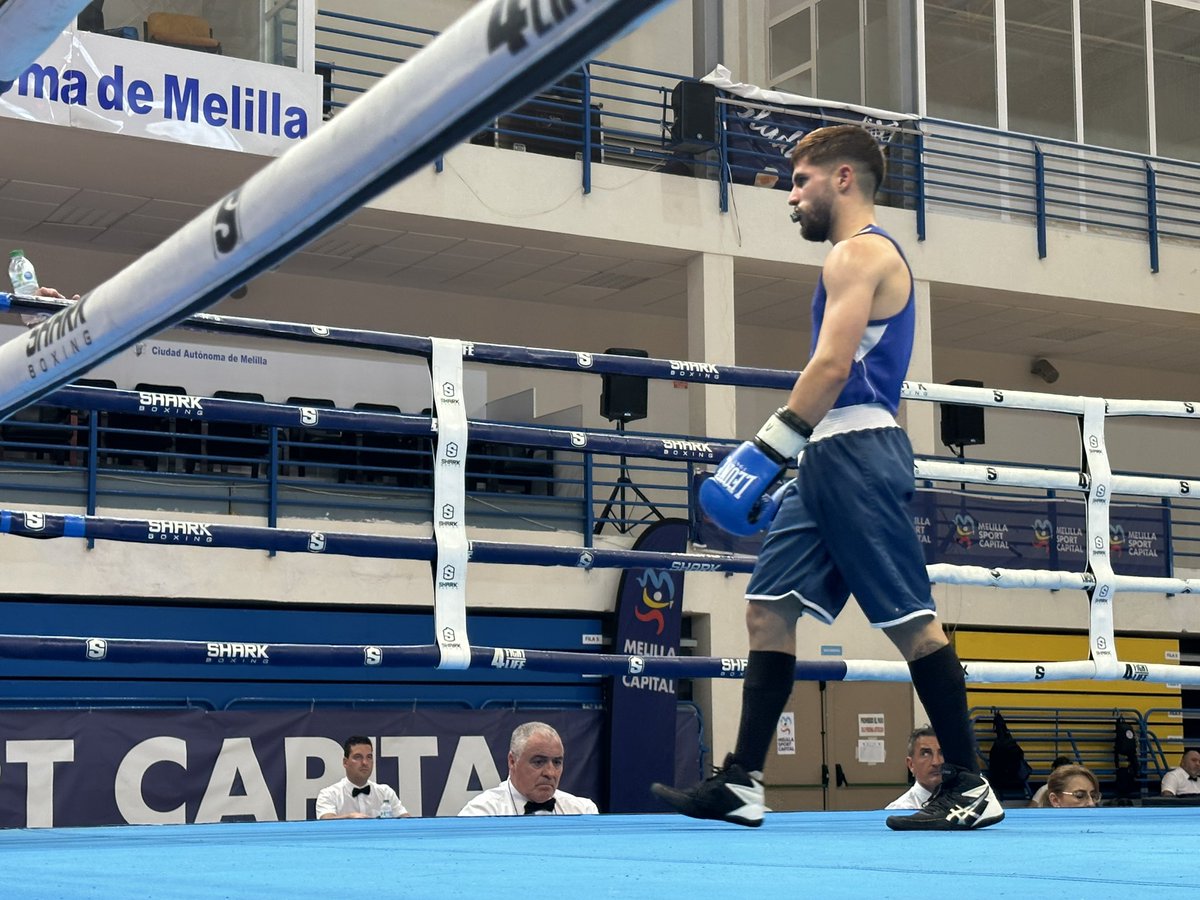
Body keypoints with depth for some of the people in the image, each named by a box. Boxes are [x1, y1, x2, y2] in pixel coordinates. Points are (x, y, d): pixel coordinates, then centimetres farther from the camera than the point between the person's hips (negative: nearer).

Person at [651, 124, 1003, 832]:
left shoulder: (859, 252, -6)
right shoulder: (869, 256, 25)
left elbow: (832, 367, -18)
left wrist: (767, 451, -18)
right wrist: (798, 468, 22)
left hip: (858, 452, -10)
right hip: (833, 457, 10)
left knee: (910, 618, -6)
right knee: (769, 608, 5)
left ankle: (971, 787, 0)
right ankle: (742, 784, 4)